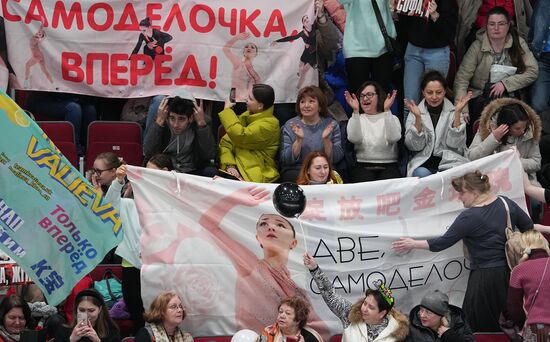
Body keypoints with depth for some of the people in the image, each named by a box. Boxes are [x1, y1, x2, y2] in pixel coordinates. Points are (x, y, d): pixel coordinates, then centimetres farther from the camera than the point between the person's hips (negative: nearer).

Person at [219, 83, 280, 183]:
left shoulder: (270, 123, -8)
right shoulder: (246, 116, 17)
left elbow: (240, 136, -19)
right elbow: (226, 143, 11)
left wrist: (227, 110, -4)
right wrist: (229, 166, -8)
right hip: (236, 170, 6)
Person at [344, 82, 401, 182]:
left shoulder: (391, 118, 13)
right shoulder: (356, 119, 15)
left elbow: (393, 138, -10)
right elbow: (354, 139, -8)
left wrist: (387, 111, -16)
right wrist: (355, 111, -14)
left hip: (388, 166, 0)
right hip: (362, 166, 0)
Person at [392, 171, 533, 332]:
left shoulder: (469, 217, -15)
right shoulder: (506, 203, 2)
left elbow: (443, 243, -9)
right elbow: (530, 229, 10)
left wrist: (413, 244, 2)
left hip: (484, 279, -7)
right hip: (511, 273, 7)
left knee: (482, 331, 4)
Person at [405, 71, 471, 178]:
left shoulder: (452, 112, 11)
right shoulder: (416, 113, 11)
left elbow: (455, 144, -4)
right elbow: (415, 146, -2)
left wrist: (458, 113, -10)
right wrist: (418, 118, -13)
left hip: (450, 161, 0)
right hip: (422, 162, 0)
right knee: (422, 173, -34)